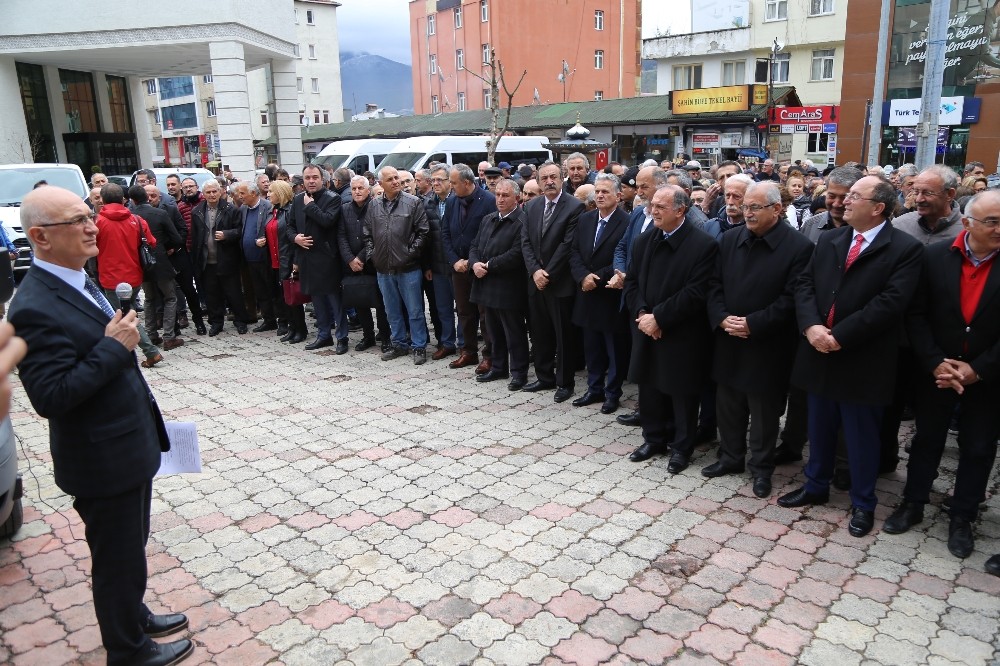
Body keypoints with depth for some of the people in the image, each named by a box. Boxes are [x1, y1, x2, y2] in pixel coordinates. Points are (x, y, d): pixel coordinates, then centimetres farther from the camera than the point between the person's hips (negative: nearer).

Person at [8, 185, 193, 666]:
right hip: (102, 461, -9)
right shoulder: (36, 308, -25)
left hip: (130, 446, 9)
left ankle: (134, 615, 47)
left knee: (131, 547, 26)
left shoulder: (78, 282, 5)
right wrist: (113, 347, -27)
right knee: (117, 558, 11)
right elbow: (50, 397, -29)